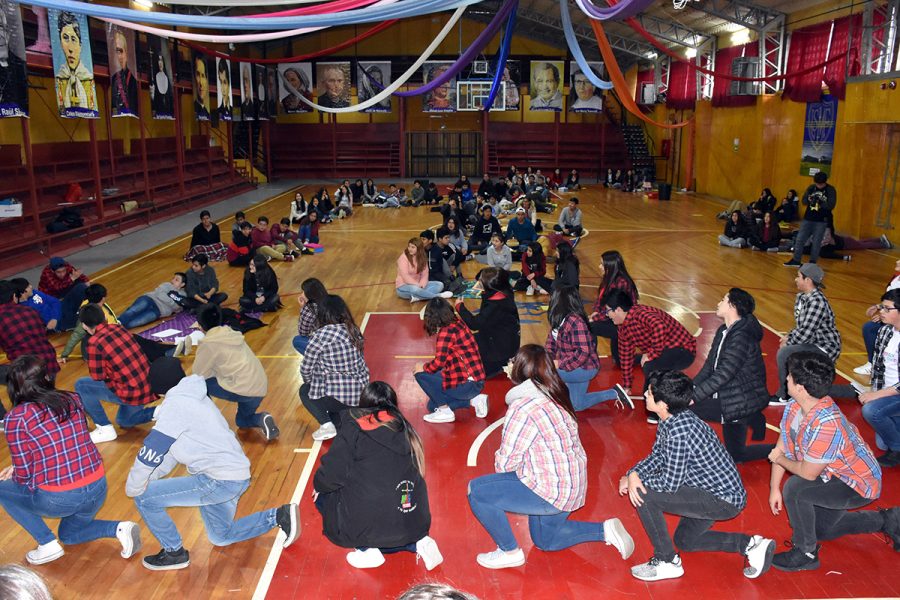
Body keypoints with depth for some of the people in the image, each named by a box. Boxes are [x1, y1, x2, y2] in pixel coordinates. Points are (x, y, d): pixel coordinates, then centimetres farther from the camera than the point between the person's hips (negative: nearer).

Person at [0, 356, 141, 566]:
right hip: (98, 489, 6)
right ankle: (119, 529, 7)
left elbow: (24, 476, -5)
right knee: (69, 534, 35)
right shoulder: (73, 400, 4)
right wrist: (18, 469, 22)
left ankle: (47, 544, 14)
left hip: (59, 499, -6)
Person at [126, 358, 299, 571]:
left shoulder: (174, 405, -15)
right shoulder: (193, 397, 13)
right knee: (221, 537, 27)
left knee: (144, 497, -4)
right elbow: (174, 446, 17)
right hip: (237, 475, 10)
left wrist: (134, 488, -2)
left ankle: (174, 553, 11)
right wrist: (151, 476, 10)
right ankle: (280, 516, 21)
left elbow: (151, 452, -15)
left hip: (219, 481, -10)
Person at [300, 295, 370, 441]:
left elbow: (305, 370, -6)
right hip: (361, 395, 6)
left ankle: (327, 425, 2)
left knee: (304, 391, 23)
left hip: (339, 398, -6)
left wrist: (311, 383, 16)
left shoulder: (321, 335, -13)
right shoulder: (353, 330, 5)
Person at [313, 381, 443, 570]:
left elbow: (333, 473, -8)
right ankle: (418, 542, 11)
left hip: (369, 526, -5)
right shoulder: (404, 429, 9)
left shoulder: (353, 428, -5)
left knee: (323, 496, 19)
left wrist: (319, 485, 14)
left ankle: (366, 549, 6)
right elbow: (417, 473, 13)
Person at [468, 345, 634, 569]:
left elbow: (506, 462, -18)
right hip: (573, 487, 9)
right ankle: (605, 530, 21)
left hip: (552, 492, -9)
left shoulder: (523, 408, -22)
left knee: (477, 490, -7)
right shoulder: (555, 397, 4)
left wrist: (499, 460, 3)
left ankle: (510, 552, 7)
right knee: (545, 541, 31)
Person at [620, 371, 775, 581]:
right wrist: (632, 473, -9)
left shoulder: (679, 431, -31)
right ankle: (751, 544, 21)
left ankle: (667, 562, -3)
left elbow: (671, 483, -28)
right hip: (721, 490, 10)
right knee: (684, 541, 29)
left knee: (642, 494, -19)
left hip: (723, 500, -10)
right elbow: (657, 456, 9)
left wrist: (636, 479, -14)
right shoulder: (670, 420, -1)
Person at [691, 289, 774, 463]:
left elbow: (722, 375, -28)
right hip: (733, 399, 9)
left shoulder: (741, 337, -25)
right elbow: (709, 367, 4)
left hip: (740, 402, -9)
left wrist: (693, 397, -29)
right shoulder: (723, 331, 5)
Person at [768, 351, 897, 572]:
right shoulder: (794, 407, -15)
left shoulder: (826, 424, -41)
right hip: (835, 475, 9)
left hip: (858, 485, -9)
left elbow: (808, 473, -31)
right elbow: (781, 448, -4)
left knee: (795, 488, -32)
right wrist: (774, 488, -6)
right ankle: (887, 521, 40)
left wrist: (780, 460, -14)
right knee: (820, 528, 27)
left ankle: (806, 553, -10)